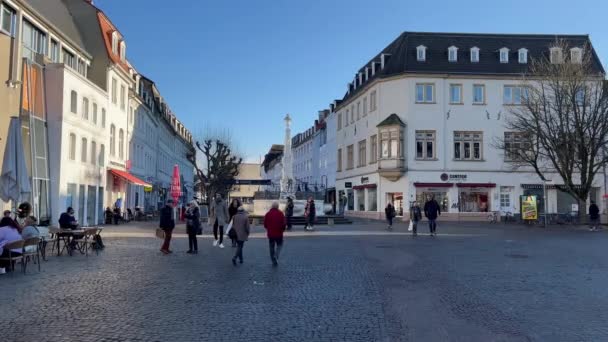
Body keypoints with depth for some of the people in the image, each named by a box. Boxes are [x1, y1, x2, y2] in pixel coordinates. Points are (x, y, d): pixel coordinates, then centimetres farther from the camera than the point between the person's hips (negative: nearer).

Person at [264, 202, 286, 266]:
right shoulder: (280, 213, -9)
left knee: (271, 247, 13)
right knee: (279, 245, 16)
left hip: (270, 234, 2)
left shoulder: (268, 214, 0)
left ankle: (274, 261, 15)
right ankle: (276, 256, -9)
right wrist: (282, 229, 8)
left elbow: (265, 224, 4)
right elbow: (283, 223, -12)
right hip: (278, 233, -2)